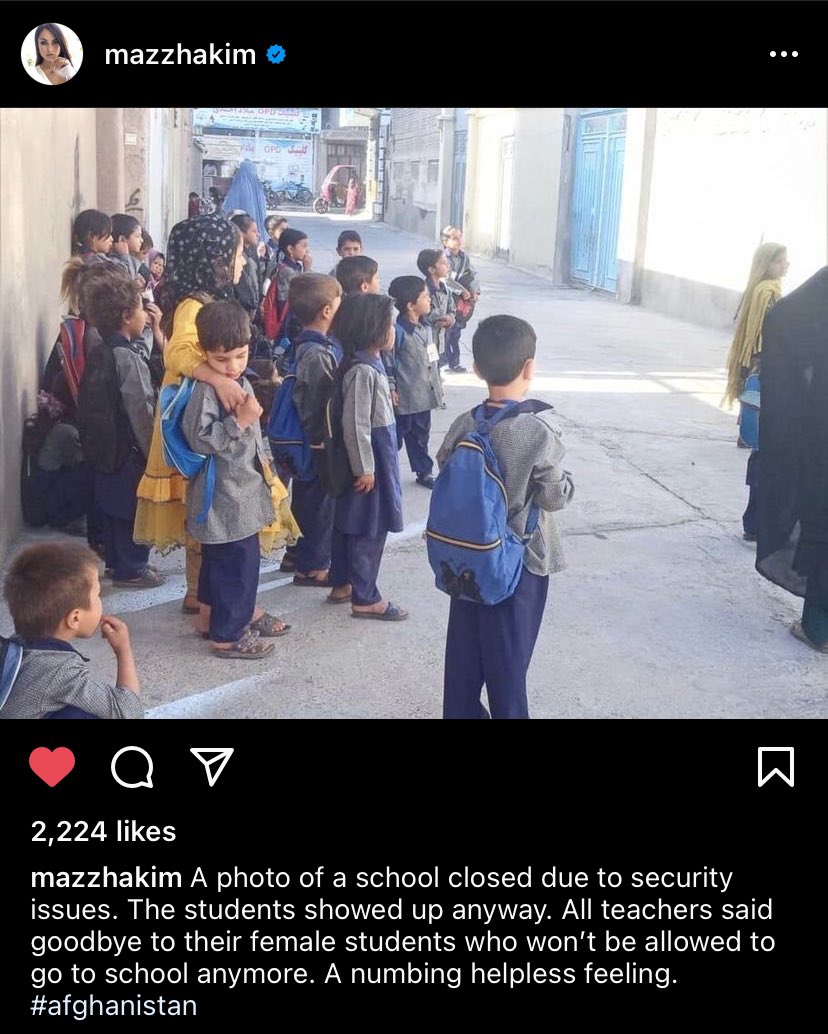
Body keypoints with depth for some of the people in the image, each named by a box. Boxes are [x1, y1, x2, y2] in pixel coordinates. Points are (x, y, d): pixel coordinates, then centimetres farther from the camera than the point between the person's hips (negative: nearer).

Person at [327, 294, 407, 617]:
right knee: (370, 530, -1)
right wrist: (365, 468, -21)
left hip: (377, 454, 10)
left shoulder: (371, 364, 8)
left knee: (348, 523, 18)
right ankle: (365, 599, 7)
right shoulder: (363, 371, -23)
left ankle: (341, 583, 30)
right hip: (369, 457, -10)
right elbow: (355, 425, -24)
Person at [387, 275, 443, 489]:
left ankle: (424, 471, 31)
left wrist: (438, 384, 19)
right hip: (404, 398, -8)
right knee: (396, 436, 1)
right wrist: (391, 389, -17)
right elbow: (388, 362, -17)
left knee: (420, 434, 20)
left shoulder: (426, 328, 7)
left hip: (423, 395, 8)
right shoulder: (398, 331, -20)